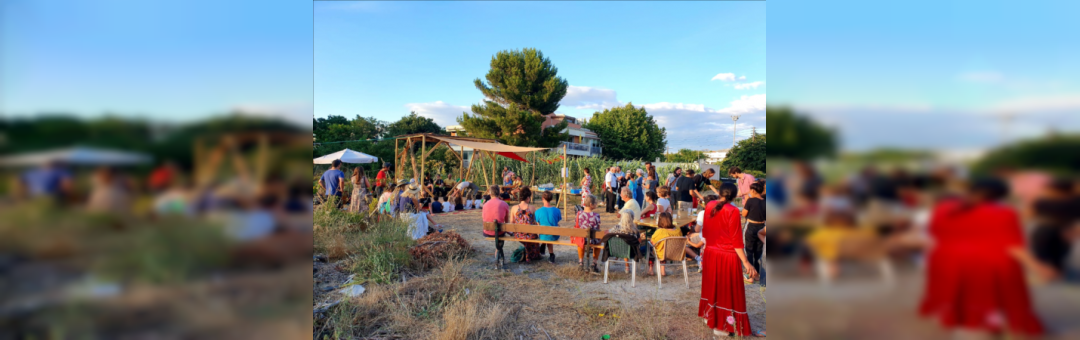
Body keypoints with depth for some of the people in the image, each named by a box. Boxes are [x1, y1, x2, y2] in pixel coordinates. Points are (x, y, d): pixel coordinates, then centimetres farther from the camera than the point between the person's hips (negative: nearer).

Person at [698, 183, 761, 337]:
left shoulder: (709, 206, 0)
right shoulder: (733, 211, -18)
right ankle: (722, 326, 14)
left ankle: (709, 317, 36)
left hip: (710, 253, 6)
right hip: (727, 256, -6)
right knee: (727, 290, 7)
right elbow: (736, 240, -18)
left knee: (712, 286, 22)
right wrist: (746, 262, -14)